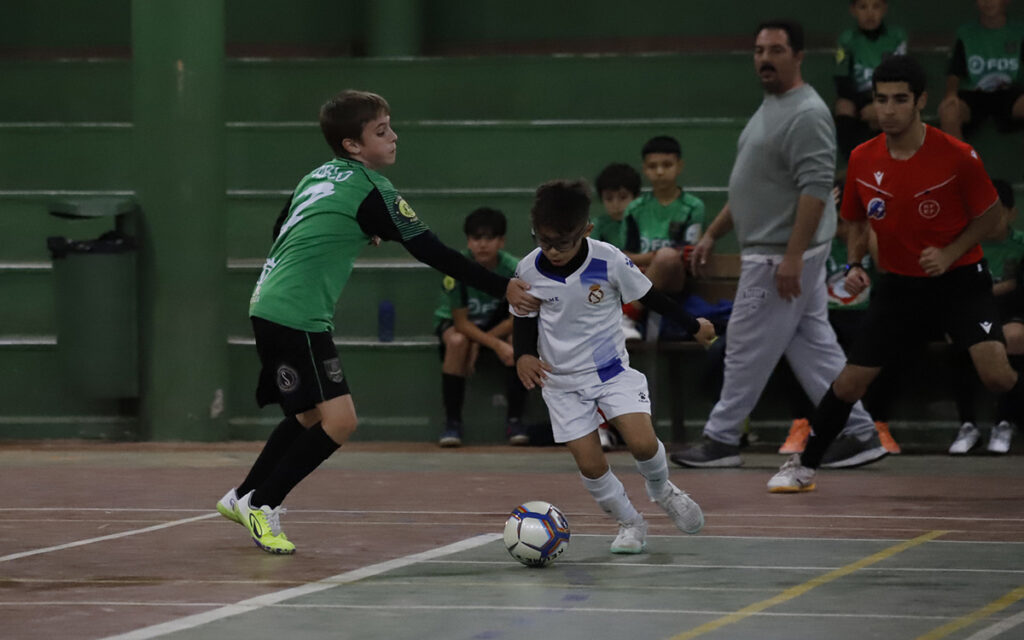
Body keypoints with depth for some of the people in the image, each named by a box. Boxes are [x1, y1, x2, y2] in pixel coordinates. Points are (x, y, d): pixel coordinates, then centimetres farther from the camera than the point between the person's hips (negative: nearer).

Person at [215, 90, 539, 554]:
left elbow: (285, 232, 25)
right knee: (339, 419, -11)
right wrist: (502, 289, -8)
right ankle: (261, 504, -3)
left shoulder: (320, 176, 13)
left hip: (271, 306, 10)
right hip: (296, 318, -10)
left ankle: (241, 498, 31)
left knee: (309, 415, 23)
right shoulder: (370, 189, -12)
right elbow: (432, 252, -12)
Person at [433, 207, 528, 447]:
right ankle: (452, 423, -23)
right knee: (457, 342, -35)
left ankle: (514, 420, -14)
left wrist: (479, 343, -24)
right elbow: (461, 322, -24)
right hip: (454, 323, -2)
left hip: (498, 323, 2)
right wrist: (497, 346, -35)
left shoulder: (513, 269, -23)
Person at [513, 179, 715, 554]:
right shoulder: (529, 271, -13)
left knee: (642, 442, -18)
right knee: (589, 464, -5)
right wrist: (524, 355, -14)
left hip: (612, 368, -1)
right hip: (561, 379, 1)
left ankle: (661, 490, 16)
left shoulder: (609, 261, -17)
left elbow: (647, 295, -1)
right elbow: (524, 317, 5)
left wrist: (693, 325, 10)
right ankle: (630, 523, 20)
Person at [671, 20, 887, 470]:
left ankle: (721, 440, 6)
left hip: (782, 255, -10)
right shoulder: (768, 110, 16)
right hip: (774, 254, 10)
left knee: (749, 346, -2)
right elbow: (749, 188, 24)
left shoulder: (807, 115, -16)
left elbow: (816, 189, -23)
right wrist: (712, 234, 22)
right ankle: (858, 433, 11)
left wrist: (792, 256, -27)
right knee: (814, 347, 10)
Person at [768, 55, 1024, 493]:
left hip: (959, 279, -3)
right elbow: (857, 221, 13)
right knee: (849, 383, 2)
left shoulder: (956, 156, -17)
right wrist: (854, 264, -4)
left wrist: (949, 253, -17)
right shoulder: (862, 160, -5)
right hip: (898, 284, 3)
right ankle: (803, 467, 22)